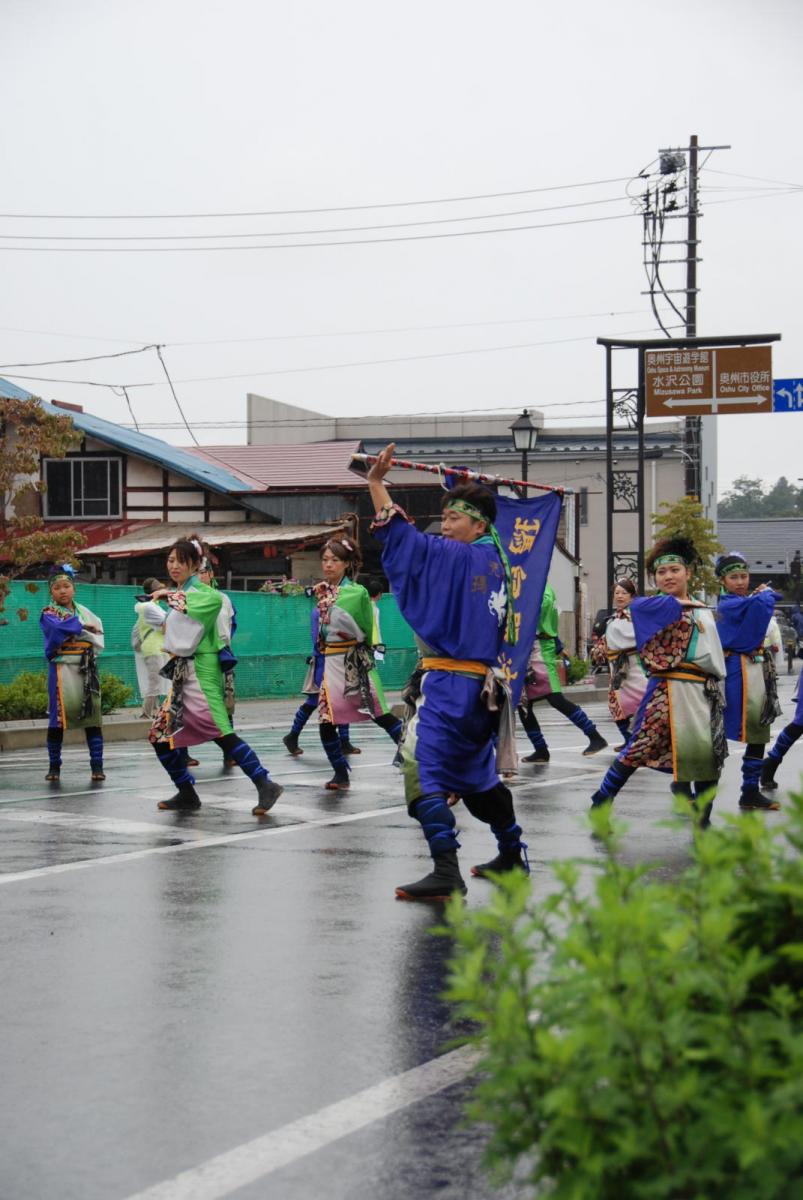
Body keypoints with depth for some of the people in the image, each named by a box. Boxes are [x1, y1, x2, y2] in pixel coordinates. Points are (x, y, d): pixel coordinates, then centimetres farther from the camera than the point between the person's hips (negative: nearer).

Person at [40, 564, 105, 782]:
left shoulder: (83, 611, 14)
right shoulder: (48, 614, 2)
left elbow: (98, 636, 6)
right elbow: (58, 627, -19)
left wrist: (73, 631, -7)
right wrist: (82, 627, -8)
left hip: (86, 669, 3)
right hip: (62, 670, -3)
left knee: (92, 716, -2)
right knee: (58, 718, -2)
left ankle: (97, 766, 0)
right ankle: (54, 767, 9)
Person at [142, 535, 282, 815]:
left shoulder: (198, 591, -7)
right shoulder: (176, 594, 17)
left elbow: (215, 598, -27)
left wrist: (174, 596, -16)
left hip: (200, 672, -9)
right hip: (182, 673, 9)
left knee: (221, 733, -18)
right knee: (160, 736, 7)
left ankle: (265, 786, -19)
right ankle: (187, 794, 17)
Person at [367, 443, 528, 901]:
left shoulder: (457, 557, -10)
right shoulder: (497, 564, 10)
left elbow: (402, 534, -14)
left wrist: (376, 483, -7)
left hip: (448, 681, -9)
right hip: (482, 683, 9)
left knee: (422, 768, -14)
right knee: (477, 774, 24)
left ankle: (446, 872, -23)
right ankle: (512, 852, 37)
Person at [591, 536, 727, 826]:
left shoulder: (704, 611, 18)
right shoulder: (650, 606, 2)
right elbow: (636, 604, -21)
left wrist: (719, 690, 14)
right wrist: (681, 603, -10)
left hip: (706, 690, 6)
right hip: (669, 688, -6)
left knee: (710, 755, 6)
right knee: (641, 747, -9)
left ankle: (703, 823, 18)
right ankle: (601, 804, 4)